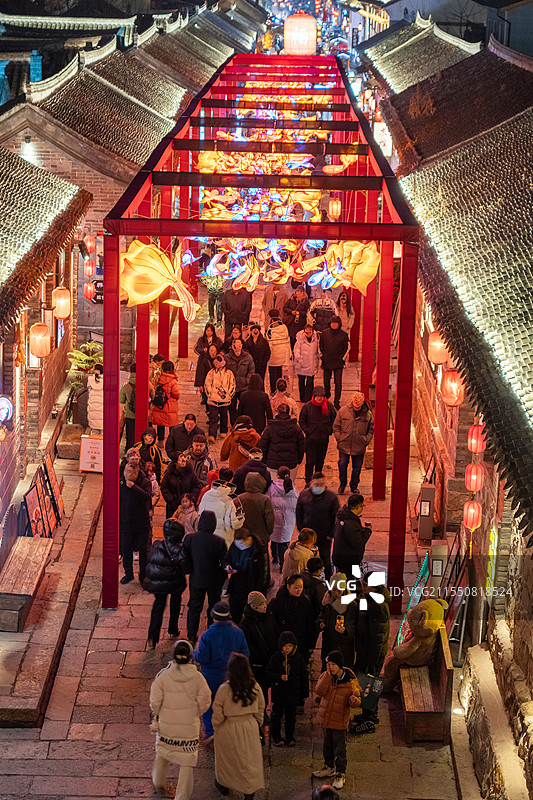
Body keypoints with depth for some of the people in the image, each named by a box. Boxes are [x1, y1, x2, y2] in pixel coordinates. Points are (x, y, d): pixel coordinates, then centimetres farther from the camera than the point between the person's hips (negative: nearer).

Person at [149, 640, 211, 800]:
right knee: (187, 763, 10)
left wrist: (156, 715, 11)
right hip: (189, 727, -1)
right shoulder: (197, 677, -15)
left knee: (162, 752, 26)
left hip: (166, 726, 1)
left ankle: (159, 783, 49)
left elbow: (155, 701, -9)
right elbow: (204, 703, -7)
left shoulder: (163, 676, -15)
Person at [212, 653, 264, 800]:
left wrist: (216, 730, 3)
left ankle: (224, 785, 40)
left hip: (229, 728, -2)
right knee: (250, 758, 13)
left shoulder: (224, 689, -21)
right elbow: (260, 708, 2)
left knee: (226, 758, 20)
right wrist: (257, 724, 17)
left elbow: (218, 713, -13)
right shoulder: (254, 687, -11)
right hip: (250, 726, 2)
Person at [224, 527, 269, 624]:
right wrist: (228, 566, -9)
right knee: (234, 617, 15)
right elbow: (227, 559, 16)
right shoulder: (234, 546, -2)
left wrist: (259, 593, -14)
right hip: (235, 589, 5)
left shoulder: (260, 550, -17)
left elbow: (264, 572, -12)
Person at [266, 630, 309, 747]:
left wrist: (304, 693, 4)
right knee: (276, 715, 6)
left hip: (293, 693, 1)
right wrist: (280, 677, -20)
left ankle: (290, 737, 21)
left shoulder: (299, 658, -1)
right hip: (278, 692, -1)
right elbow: (269, 672, -3)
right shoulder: (276, 657, -5)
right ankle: (275, 736, 18)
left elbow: (304, 677, 4)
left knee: (291, 716, 9)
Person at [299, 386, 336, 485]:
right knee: (310, 462, -4)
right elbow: (301, 421, 4)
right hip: (311, 439, -2)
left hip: (324, 439, 2)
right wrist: (307, 431, -6)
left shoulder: (329, 406, -1)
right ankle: (308, 482, 2)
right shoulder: (307, 406, -6)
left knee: (320, 461, 12)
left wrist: (329, 430, 0)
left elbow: (334, 419, 11)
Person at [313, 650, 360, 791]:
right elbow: (319, 691, -19)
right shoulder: (326, 676, -4)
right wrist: (328, 675, -23)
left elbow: (356, 702, -6)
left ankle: (340, 775, 16)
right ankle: (329, 767, 41)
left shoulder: (350, 681, -12)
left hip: (340, 721, -4)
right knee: (327, 745, 21)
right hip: (326, 718, 4)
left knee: (339, 750, 2)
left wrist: (354, 700, -30)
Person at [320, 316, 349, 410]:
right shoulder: (325, 333, 1)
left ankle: (336, 402, 2)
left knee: (338, 382, -6)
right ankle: (327, 394, 45)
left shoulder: (343, 335, -6)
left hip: (338, 362, -3)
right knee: (326, 380, 17)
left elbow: (346, 348, 2)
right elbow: (321, 345, 10)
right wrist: (323, 355, 4)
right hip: (327, 361, 3)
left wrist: (341, 357, -5)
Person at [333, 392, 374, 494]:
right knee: (342, 465, 3)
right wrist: (339, 438, -3)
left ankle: (354, 486, 25)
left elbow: (371, 430, 9)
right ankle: (342, 484, 24)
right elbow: (336, 426, 5)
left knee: (357, 467, 9)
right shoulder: (343, 411, -4)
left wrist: (366, 441, -1)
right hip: (344, 445, 0)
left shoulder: (368, 414, -2)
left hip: (359, 447, 1)